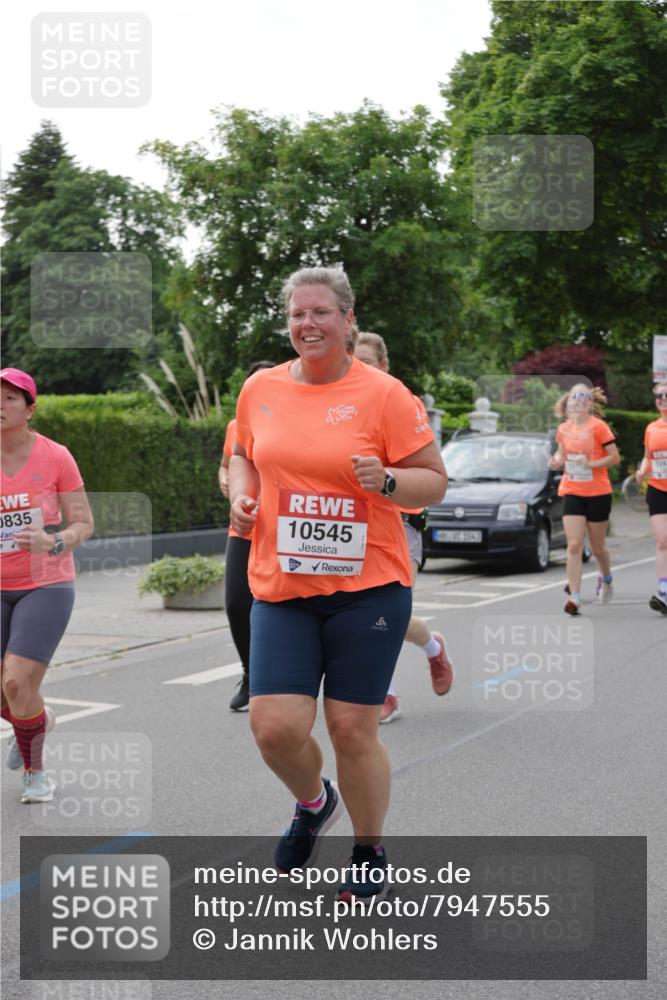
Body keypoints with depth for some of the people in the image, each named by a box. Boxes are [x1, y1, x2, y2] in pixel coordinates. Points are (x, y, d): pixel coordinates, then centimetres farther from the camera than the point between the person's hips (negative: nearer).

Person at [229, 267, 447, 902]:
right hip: (281, 588, 3)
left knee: (352, 729, 2)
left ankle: (370, 854, 27)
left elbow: (434, 481, -1)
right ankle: (313, 803, 30)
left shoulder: (382, 393, -5)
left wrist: (387, 481, -20)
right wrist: (241, 495, 4)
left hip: (367, 587, -3)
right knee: (274, 726, -6)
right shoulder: (260, 389, 6)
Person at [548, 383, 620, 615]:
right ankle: (574, 597, -10)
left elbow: (615, 457, -8)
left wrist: (591, 464, -21)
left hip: (598, 494, -3)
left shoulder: (598, 426, -9)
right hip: (572, 493, 3)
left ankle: (606, 578, 42)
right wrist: (556, 461, -2)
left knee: (597, 547, 11)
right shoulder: (564, 429, 5)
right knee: (574, 545, -9)